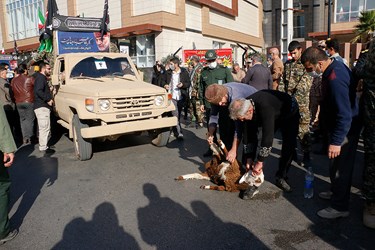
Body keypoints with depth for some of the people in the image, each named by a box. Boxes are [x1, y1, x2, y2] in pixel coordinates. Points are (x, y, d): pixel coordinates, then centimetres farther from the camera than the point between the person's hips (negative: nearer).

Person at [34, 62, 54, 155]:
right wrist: (48, 99, -19)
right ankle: (43, 148, -5)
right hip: (42, 107, -11)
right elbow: (38, 91, -24)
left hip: (43, 106, 11)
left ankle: (43, 146, 26)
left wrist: (49, 99, 13)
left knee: (43, 128, 17)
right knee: (45, 127, -9)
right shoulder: (40, 78, -11)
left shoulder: (42, 78, 21)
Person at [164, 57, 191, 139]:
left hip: (181, 96, 0)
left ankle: (174, 129, 28)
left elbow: (188, 83, 3)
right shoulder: (168, 72, 5)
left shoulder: (184, 72, 0)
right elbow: (164, 82, 17)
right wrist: (165, 85, -5)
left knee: (179, 115, 9)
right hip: (172, 96, 0)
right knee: (175, 115, -11)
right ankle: (179, 132, -9)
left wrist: (183, 84, -17)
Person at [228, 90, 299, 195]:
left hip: (289, 113, -5)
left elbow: (268, 135, -47)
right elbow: (250, 135, -15)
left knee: (289, 146, -12)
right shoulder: (246, 106, -23)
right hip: (274, 116, 5)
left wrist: (260, 161, -41)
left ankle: (281, 177, 8)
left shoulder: (265, 107, -46)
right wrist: (249, 158, -16)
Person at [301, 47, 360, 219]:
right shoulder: (334, 67, 3)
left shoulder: (335, 79, -30)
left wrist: (336, 141, -27)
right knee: (336, 166, 22)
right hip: (335, 126, 10)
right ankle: (336, 192, 41)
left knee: (340, 167, 2)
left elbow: (344, 114, -31)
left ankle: (340, 207, 16)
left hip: (344, 131, -10)